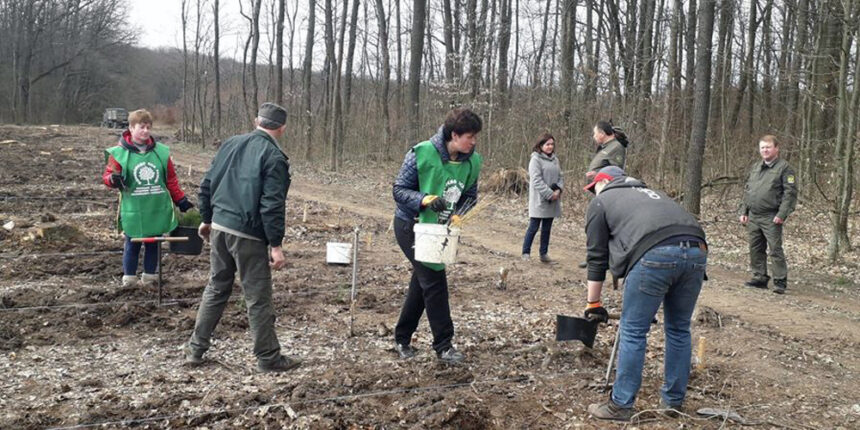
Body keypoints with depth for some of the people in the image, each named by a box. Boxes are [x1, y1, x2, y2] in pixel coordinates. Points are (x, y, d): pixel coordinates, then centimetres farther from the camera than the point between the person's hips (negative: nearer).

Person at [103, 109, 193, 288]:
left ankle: (150, 276, 24)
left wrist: (181, 201, 9)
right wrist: (114, 179, -24)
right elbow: (107, 175, -1)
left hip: (157, 210, 3)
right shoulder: (119, 153, -4)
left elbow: (171, 180, 11)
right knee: (132, 245, 6)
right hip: (133, 211, -3)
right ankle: (128, 278, 19)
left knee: (153, 244, 11)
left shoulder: (162, 152, 5)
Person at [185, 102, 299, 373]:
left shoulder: (231, 144, 8)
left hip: (219, 227, 7)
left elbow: (207, 185, 13)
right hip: (248, 235, -7)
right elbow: (272, 206, -18)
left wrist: (207, 219, 23)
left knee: (216, 288, 19)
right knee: (259, 298, 3)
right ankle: (268, 358, 12)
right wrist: (276, 245, -15)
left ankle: (195, 349, 25)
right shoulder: (274, 157, -13)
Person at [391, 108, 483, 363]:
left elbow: (470, 196, 7)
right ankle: (444, 345, -1)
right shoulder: (422, 153, -21)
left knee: (422, 281, 13)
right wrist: (425, 199, -33)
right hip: (410, 225, -6)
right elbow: (399, 189, -16)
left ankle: (402, 338, 30)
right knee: (434, 280, -11)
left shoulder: (472, 161, -5)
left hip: (439, 229, 6)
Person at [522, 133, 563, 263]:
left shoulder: (555, 159, 12)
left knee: (547, 228, 11)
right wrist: (549, 194, -19)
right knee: (533, 227, -3)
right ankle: (526, 253, 7)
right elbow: (537, 181, -16)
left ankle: (544, 254, 18)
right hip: (539, 200, -6)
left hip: (552, 201, 7)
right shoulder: (536, 159, -9)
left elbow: (560, 177, 13)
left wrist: (558, 190, -6)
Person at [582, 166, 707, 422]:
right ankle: (674, 401, 29)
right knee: (679, 329, 19)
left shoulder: (600, 202, 22)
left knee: (633, 332, 4)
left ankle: (621, 406, 11)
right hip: (696, 250, 6)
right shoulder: (648, 193, 39)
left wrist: (593, 303, 25)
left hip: (655, 255, -6)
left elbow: (597, 257, 17)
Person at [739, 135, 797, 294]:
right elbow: (747, 190, 21)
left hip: (771, 218, -7)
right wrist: (744, 211, 14)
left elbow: (790, 193, -11)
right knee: (755, 249, 11)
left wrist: (782, 214, -18)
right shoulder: (755, 167, 17)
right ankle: (760, 277, 20)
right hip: (753, 217, 7)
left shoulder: (784, 168, -5)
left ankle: (780, 281, -2)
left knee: (775, 250, -7)